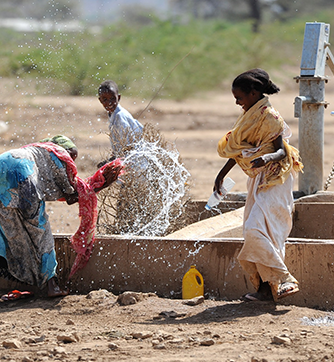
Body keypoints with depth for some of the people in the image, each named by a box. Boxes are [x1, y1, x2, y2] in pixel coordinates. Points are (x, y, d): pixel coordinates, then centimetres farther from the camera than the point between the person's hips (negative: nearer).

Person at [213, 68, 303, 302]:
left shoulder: (269, 117, -15)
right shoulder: (249, 116, 12)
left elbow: (283, 151, -20)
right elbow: (238, 150, 22)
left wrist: (266, 158, -40)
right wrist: (222, 175, 26)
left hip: (273, 179, -9)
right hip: (258, 180, 9)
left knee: (257, 229, -20)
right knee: (254, 230, 5)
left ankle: (283, 281, -18)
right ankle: (265, 287, 7)